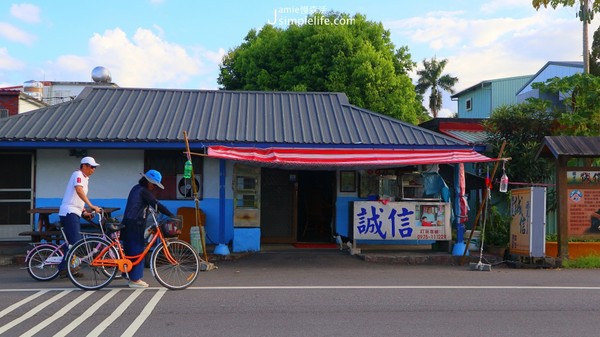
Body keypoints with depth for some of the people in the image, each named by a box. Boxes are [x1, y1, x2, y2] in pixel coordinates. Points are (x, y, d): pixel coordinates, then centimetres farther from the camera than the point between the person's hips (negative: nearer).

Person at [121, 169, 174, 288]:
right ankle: (135, 279, -1)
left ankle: (133, 278, 19)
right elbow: (157, 205, -19)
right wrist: (171, 216, -19)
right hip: (135, 225, -10)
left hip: (128, 223, 10)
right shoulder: (143, 191, -12)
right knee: (138, 251, -5)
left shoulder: (137, 188, 18)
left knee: (131, 251, 12)